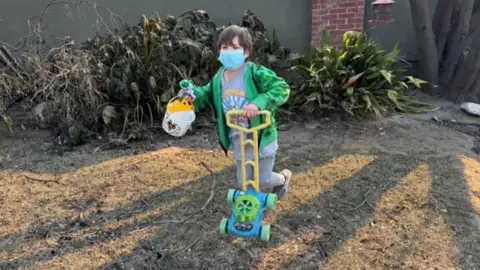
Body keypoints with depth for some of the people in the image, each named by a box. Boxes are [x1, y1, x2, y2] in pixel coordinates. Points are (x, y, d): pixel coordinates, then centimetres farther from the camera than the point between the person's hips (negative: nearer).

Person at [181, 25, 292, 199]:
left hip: (261, 137, -5)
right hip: (238, 140, 5)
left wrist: (259, 103, -39)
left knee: (263, 181, 8)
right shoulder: (218, 79, -2)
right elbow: (208, 94, 16)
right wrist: (194, 95, -6)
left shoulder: (256, 74, -19)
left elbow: (282, 88, -25)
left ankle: (283, 178, 44)